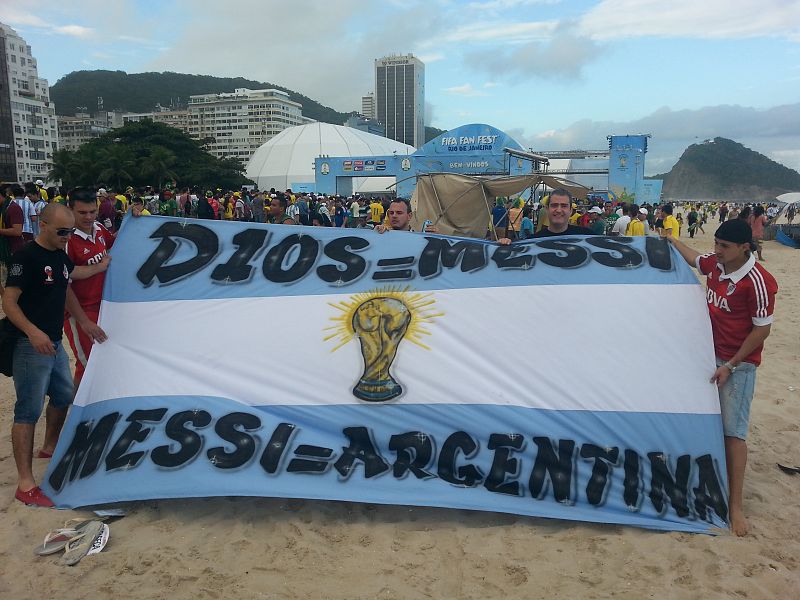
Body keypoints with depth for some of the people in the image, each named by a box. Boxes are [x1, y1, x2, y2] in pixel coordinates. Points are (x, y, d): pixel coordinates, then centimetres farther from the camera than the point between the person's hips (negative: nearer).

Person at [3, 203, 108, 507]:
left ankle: (51, 445, 45)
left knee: (64, 396, 22)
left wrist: (84, 321, 19)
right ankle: (25, 483, 2)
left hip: (55, 343, 9)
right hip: (31, 346, -9)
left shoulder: (61, 256, 8)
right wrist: (33, 332, -34)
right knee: (29, 411, -5)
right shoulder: (26, 257, -16)